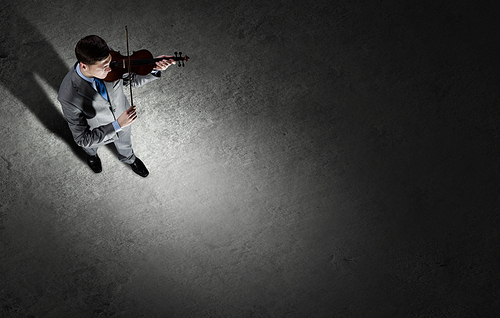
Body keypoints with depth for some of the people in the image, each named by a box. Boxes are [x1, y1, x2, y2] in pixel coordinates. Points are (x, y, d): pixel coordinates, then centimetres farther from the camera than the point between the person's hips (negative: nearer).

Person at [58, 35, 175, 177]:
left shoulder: (107, 59, -33)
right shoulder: (68, 96, -44)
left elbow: (132, 80, -15)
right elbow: (83, 139, -36)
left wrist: (154, 69, -34)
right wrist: (117, 125, -45)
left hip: (123, 118, 3)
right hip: (96, 135, -3)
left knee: (125, 145, 36)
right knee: (91, 147, 34)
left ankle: (129, 158, 72)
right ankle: (91, 154, 72)